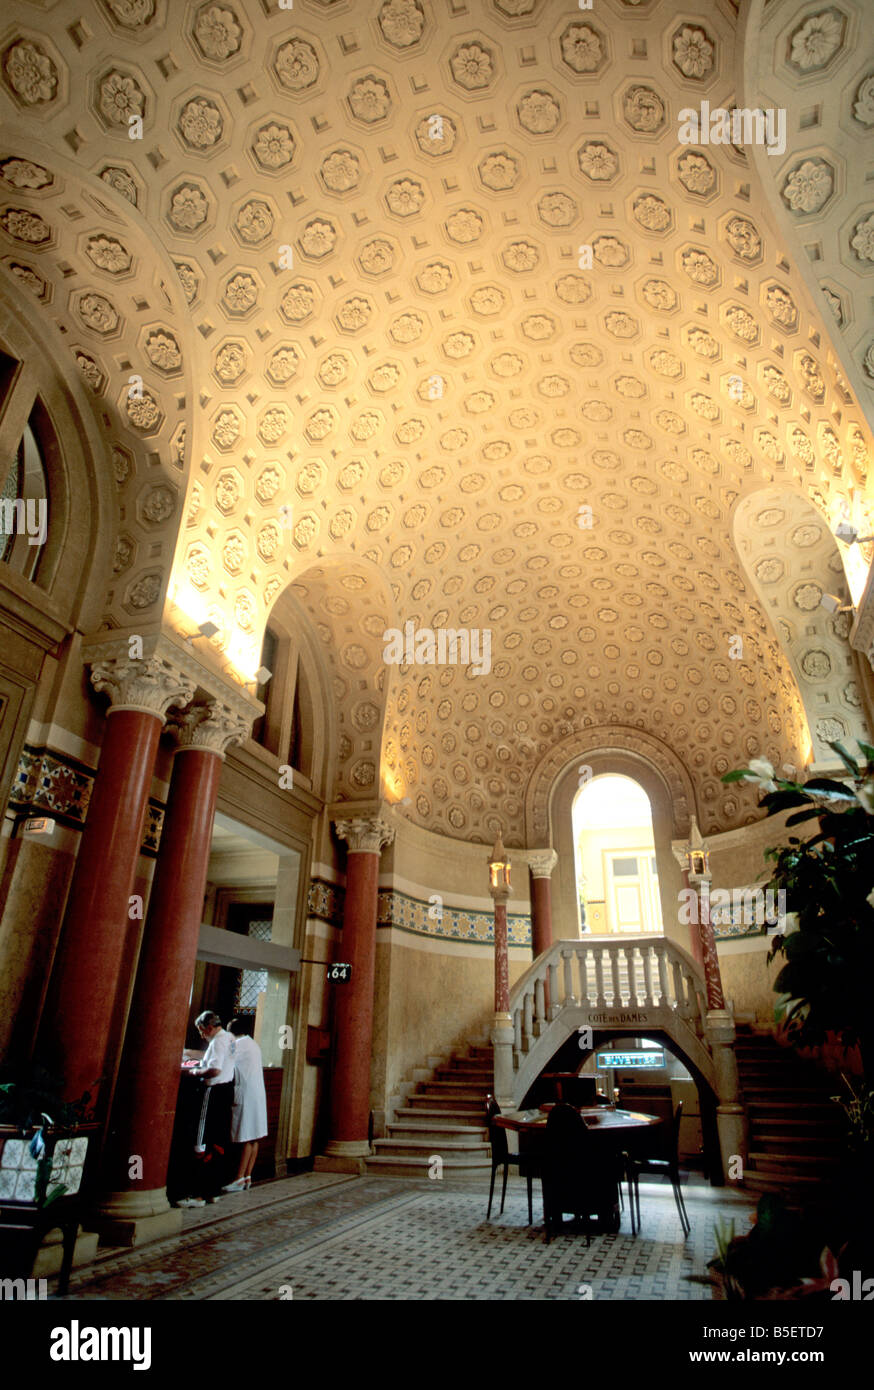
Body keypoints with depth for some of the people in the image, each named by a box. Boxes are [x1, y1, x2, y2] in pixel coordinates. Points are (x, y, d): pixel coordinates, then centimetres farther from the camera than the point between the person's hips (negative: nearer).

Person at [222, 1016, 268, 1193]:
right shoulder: (253, 1044, 17)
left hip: (246, 1096, -8)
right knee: (254, 1138, 8)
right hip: (258, 1093, 9)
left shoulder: (239, 1044, -9)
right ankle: (248, 1177, 13)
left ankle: (240, 1179, -3)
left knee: (247, 1138, -6)